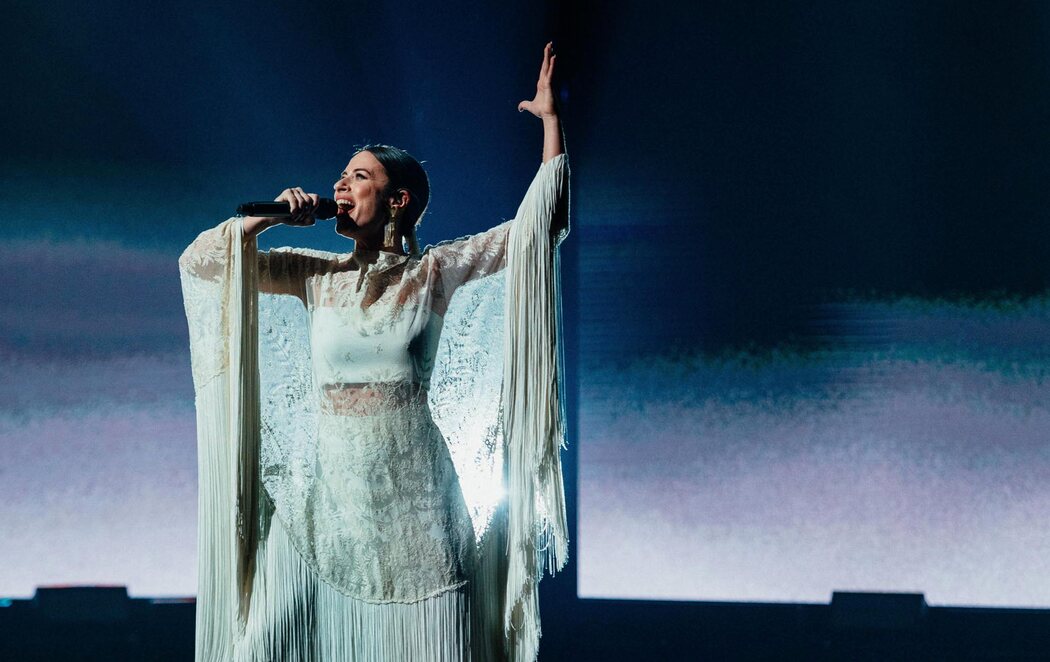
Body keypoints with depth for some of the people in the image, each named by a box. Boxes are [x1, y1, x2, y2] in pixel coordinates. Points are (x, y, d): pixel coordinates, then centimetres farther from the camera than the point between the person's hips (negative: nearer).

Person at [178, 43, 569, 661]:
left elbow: (538, 226, 0)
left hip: (412, 492, -2)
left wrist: (551, 120, -2)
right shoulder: (316, 274, 9)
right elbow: (200, 259, 9)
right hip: (325, 487, 2)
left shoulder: (434, 272, 2)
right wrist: (271, 216, 0)